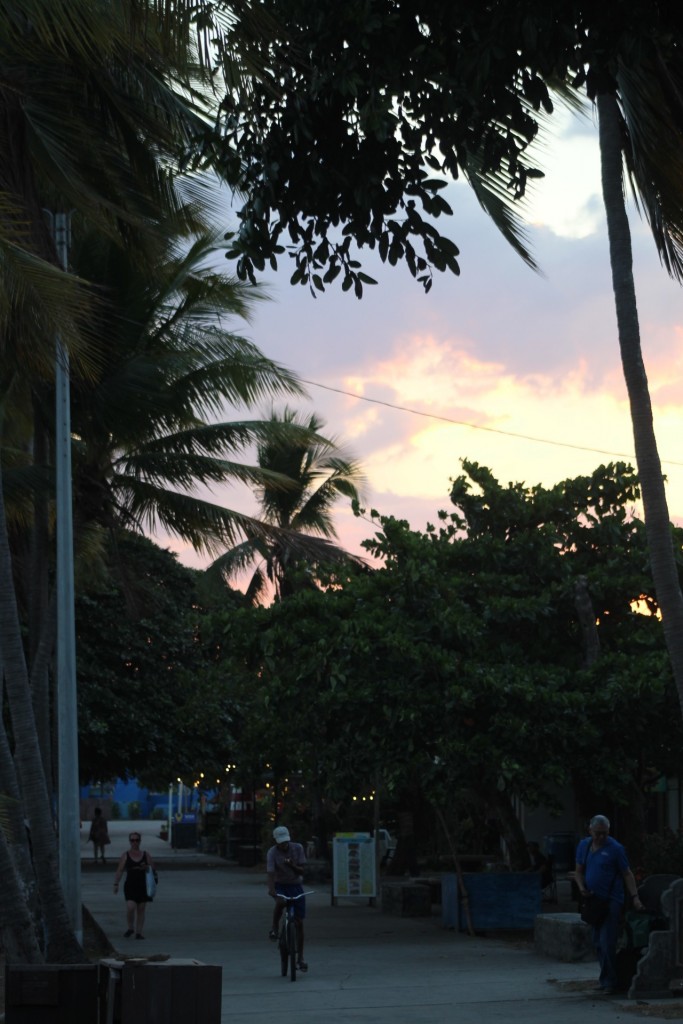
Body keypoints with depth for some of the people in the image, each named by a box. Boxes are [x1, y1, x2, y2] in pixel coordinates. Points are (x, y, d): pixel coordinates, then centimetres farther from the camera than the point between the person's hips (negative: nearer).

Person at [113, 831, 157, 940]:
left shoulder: (146, 855, 7)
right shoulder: (125, 856, 3)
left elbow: (153, 869, 11)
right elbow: (120, 871, -1)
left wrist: (147, 867, -10)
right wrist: (116, 884, -10)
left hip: (143, 886, 2)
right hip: (130, 885, -2)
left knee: (141, 910, 4)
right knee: (130, 907, -15)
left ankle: (139, 932, 13)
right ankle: (130, 928, 8)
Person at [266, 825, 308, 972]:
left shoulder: (297, 848, -8)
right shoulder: (272, 853, -15)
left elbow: (301, 871, -6)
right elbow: (271, 873, -26)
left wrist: (292, 865, -26)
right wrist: (271, 889, -41)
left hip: (296, 886, 2)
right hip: (280, 886, -2)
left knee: (299, 923, 0)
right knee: (280, 902, -38)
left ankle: (300, 958, 9)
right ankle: (274, 928, -12)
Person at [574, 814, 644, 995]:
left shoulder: (616, 849, -7)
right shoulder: (583, 846, 9)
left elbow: (627, 874, -4)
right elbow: (579, 871, 15)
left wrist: (635, 897, -11)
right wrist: (581, 887, -3)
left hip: (611, 901, -6)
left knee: (607, 942, -11)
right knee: (598, 942, 11)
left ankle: (608, 981, -4)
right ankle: (606, 978, 22)